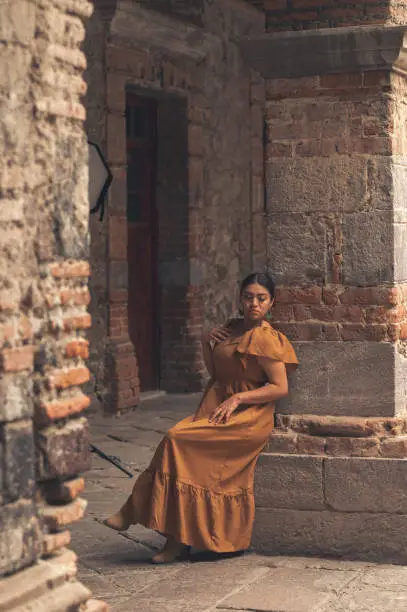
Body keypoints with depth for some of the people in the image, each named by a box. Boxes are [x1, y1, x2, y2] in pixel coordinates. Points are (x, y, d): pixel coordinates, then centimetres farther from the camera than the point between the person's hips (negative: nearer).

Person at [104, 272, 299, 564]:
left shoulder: (265, 338, -11)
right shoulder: (232, 329, 15)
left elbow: (280, 387, -14)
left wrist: (237, 398, -18)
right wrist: (206, 342, 6)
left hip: (247, 418, -7)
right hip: (217, 408, 7)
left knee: (178, 441, -21)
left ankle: (133, 512, -10)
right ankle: (178, 540, -12)